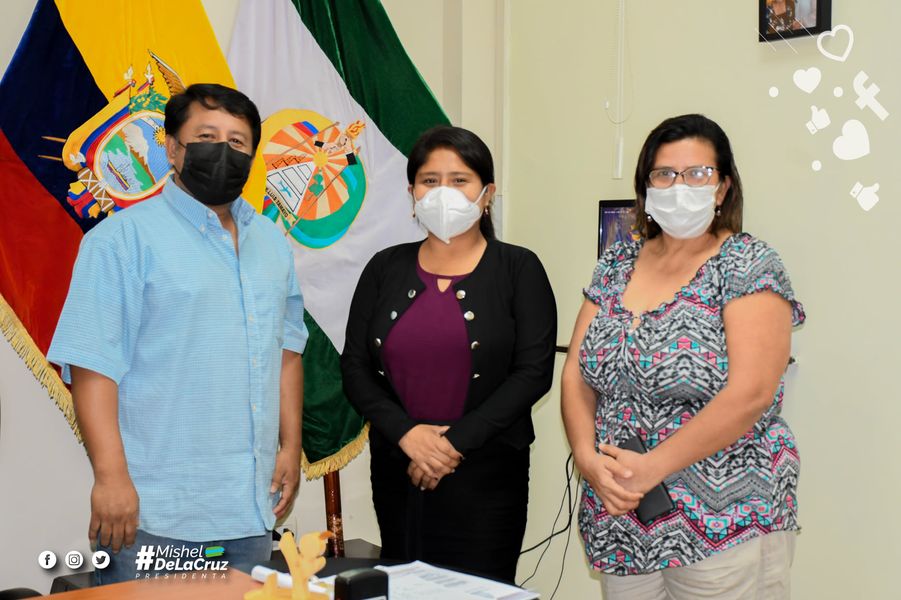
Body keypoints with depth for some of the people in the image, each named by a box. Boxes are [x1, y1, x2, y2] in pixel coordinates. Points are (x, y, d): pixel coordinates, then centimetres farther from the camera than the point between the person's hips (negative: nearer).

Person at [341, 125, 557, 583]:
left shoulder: (517, 269, -1)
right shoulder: (386, 268, 7)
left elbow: (534, 372, -9)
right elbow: (355, 368, 3)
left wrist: (457, 441, -14)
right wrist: (406, 434, -12)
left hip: (485, 474, -3)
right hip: (397, 470, 3)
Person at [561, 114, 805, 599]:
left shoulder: (748, 266, -8)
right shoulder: (616, 264, 8)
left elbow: (750, 393, -18)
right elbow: (576, 374, 6)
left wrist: (651, 467, -19)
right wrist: (589, 458, -10)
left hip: (724, 529, -5)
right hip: (620, 521, 5)